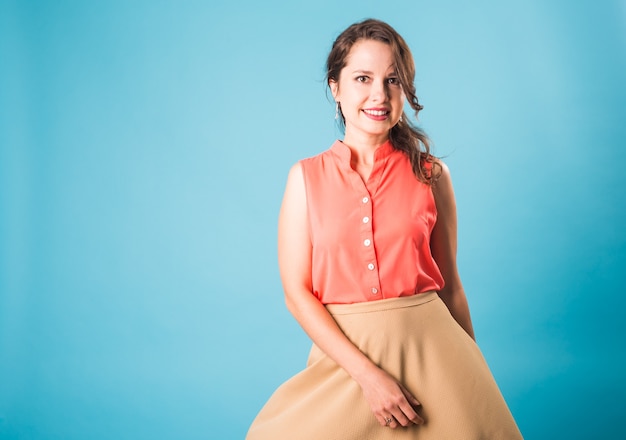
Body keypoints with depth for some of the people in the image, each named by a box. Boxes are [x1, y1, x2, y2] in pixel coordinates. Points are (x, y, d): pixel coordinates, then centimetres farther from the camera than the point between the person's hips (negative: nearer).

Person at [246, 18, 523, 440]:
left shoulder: (431, 174, 0)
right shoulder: (307, 176, -1)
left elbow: (450, 285, 7)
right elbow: (297, 291, -5)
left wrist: (474, 372, 9)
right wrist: (366, 373, -14)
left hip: (428, 347, 1)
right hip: (343, 353, 0)